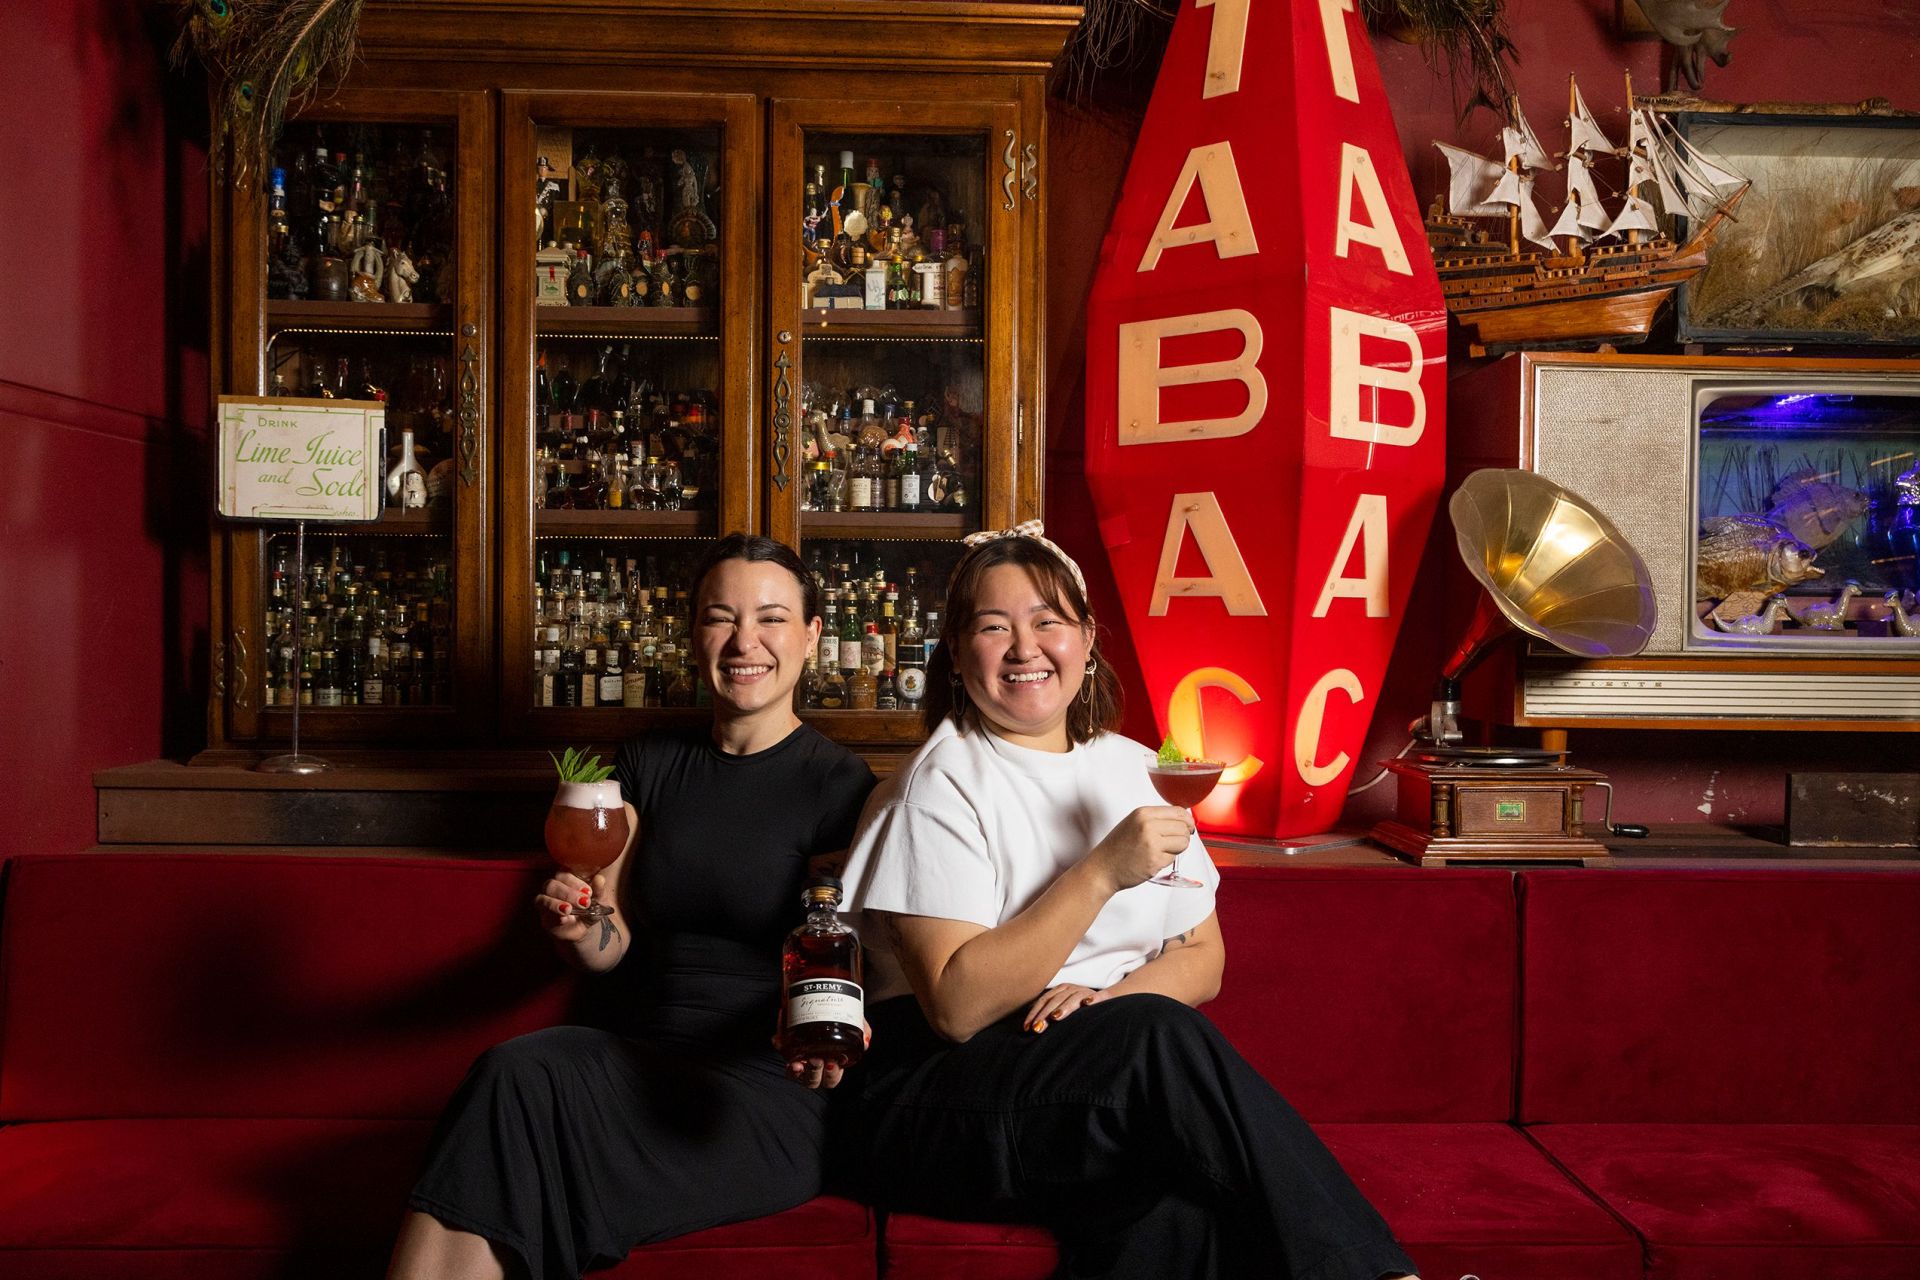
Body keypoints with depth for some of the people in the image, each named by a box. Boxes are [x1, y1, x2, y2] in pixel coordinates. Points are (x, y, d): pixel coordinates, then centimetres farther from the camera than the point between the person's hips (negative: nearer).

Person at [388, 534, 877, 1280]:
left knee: (516, 1083, -27)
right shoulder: (650, 763, 12)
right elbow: (615, 947, 13)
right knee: (516, 1069, -28)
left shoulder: (839, 786, -3)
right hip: (643, 1063, 5)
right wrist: (580, 929, -10)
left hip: (769, 1099, -4)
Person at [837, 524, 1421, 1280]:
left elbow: (1203, 958, 12)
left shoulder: (1134, 770, 13)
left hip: (1122, 1088, 4)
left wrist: (1116, 996, -11)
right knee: (1160, 1036, -32)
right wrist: (1102, 872, -22)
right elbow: (957, 1005, -16)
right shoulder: (943, 784, -5)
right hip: (944, 1098, -4)